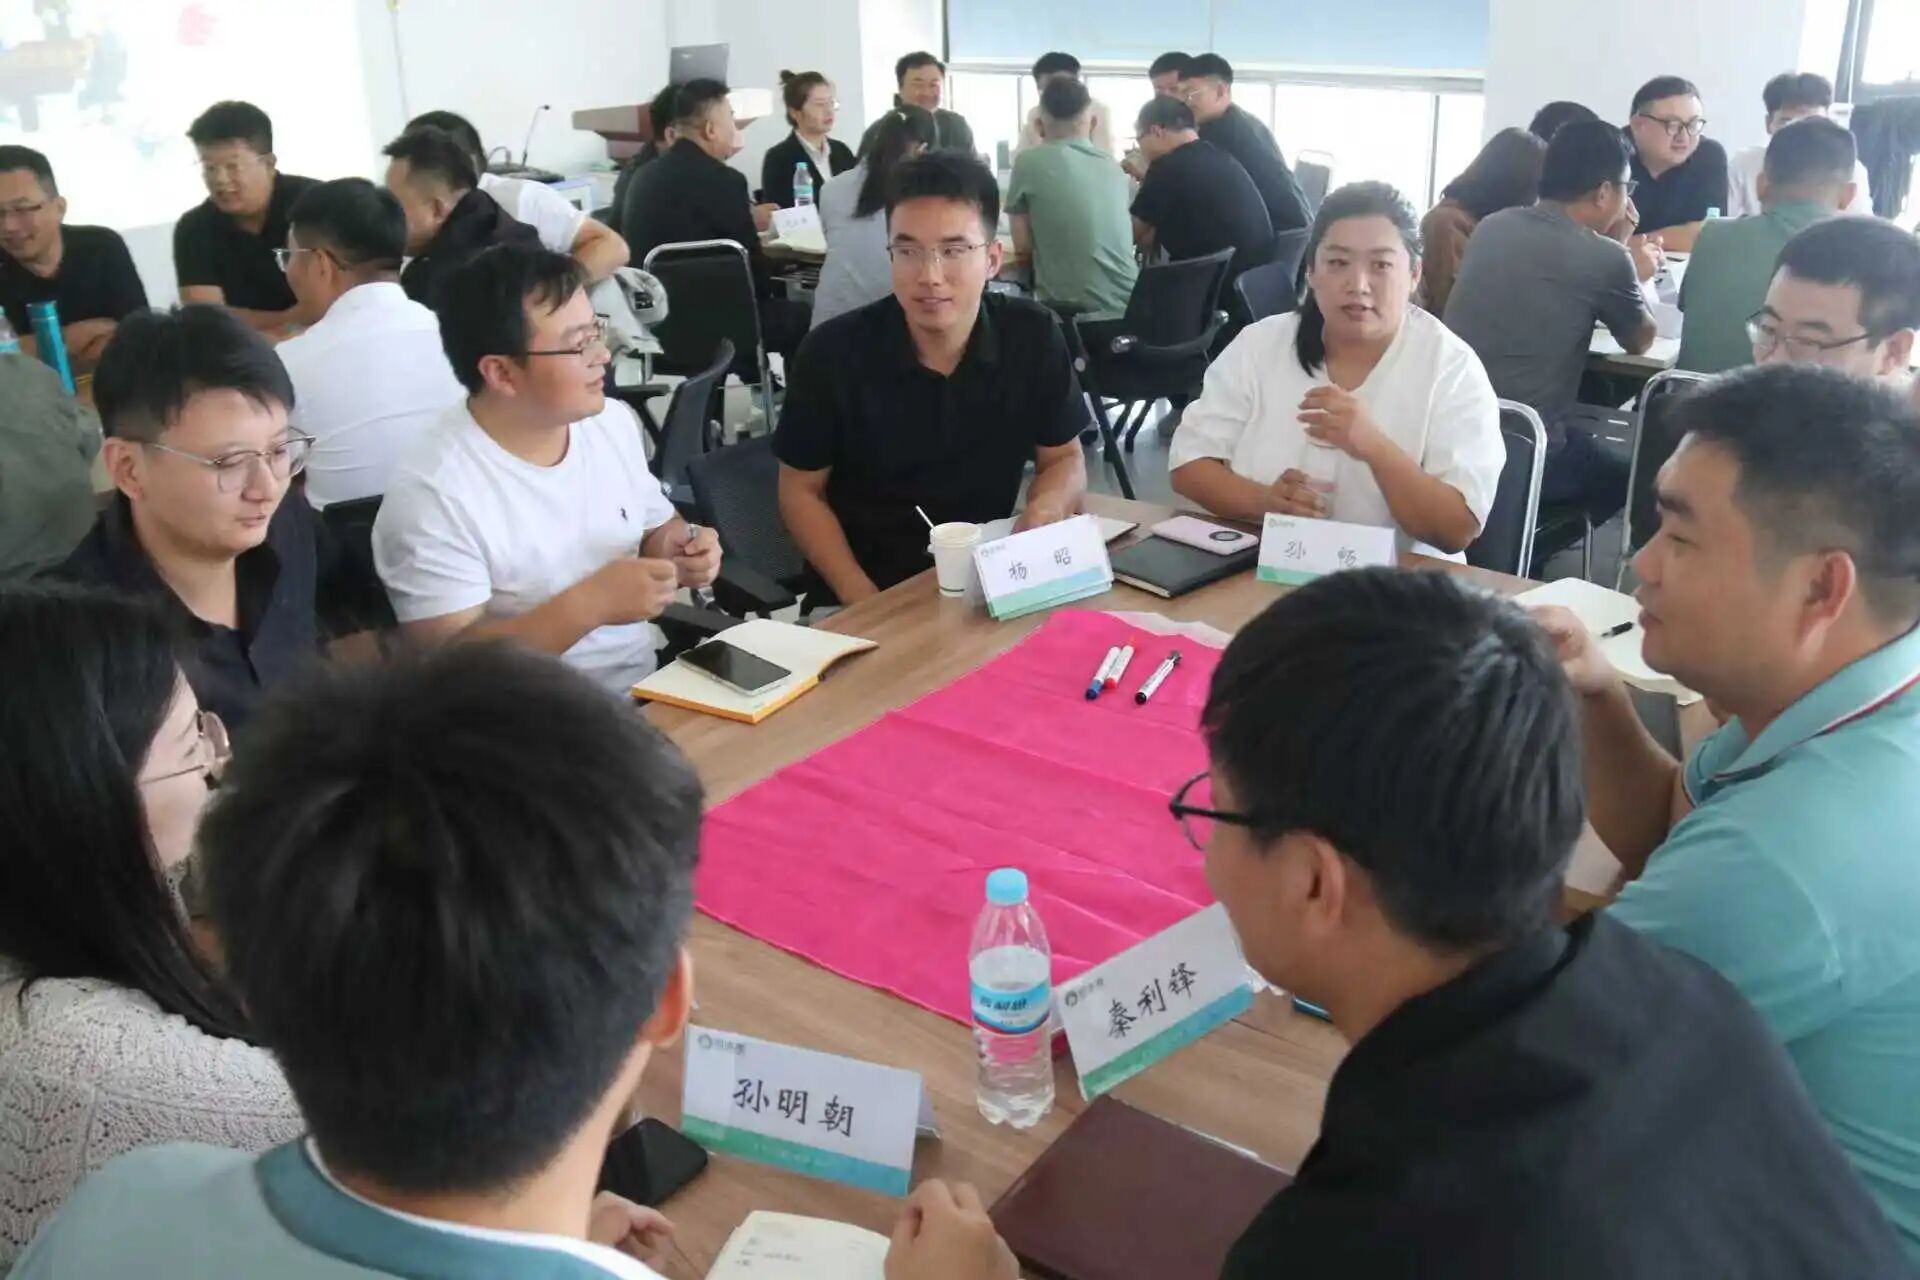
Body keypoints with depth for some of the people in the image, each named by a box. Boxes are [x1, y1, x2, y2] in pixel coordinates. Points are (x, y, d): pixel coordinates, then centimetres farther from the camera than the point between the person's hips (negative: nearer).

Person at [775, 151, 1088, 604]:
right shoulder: (833, 352, -12)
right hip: (865, 597, -2)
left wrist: (1046, 508, -16)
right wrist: (861, 599, -16)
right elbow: (801, 491, -3)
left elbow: (1065, 459, 7)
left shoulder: (1034, 337, -7)